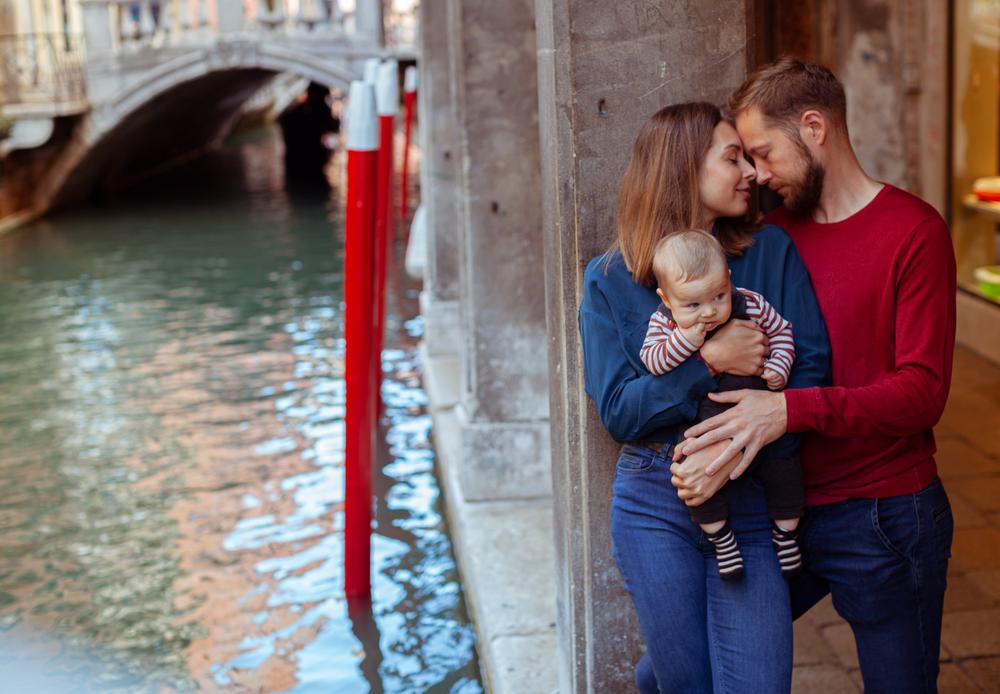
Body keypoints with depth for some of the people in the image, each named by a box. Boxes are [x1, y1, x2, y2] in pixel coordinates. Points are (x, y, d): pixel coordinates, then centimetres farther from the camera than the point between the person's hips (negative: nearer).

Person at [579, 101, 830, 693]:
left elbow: (812, 366, -3)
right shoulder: (611, 279, -1)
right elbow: (617, 410, -6)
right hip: (655, 505, -1)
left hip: (752, 505, 1)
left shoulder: (771, 252, 2)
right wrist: (709, 361, -19)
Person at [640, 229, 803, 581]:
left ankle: (786, 529, 19)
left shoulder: (751, 305, -9)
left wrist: (779, 367, -6)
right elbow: (651, 361, -18)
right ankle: (720, 536, 3)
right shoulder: (664, 322, -10)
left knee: (783, 465, -4)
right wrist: (683, 341, -31)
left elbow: (780, 330, 7)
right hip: (704, 426, -1)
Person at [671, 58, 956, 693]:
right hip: (787, 511, 5)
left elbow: (923, 391, -17)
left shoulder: (913, 231, -10)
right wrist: (718, 451, -14)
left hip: (884, 518, -5)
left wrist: (793, 408, -29)